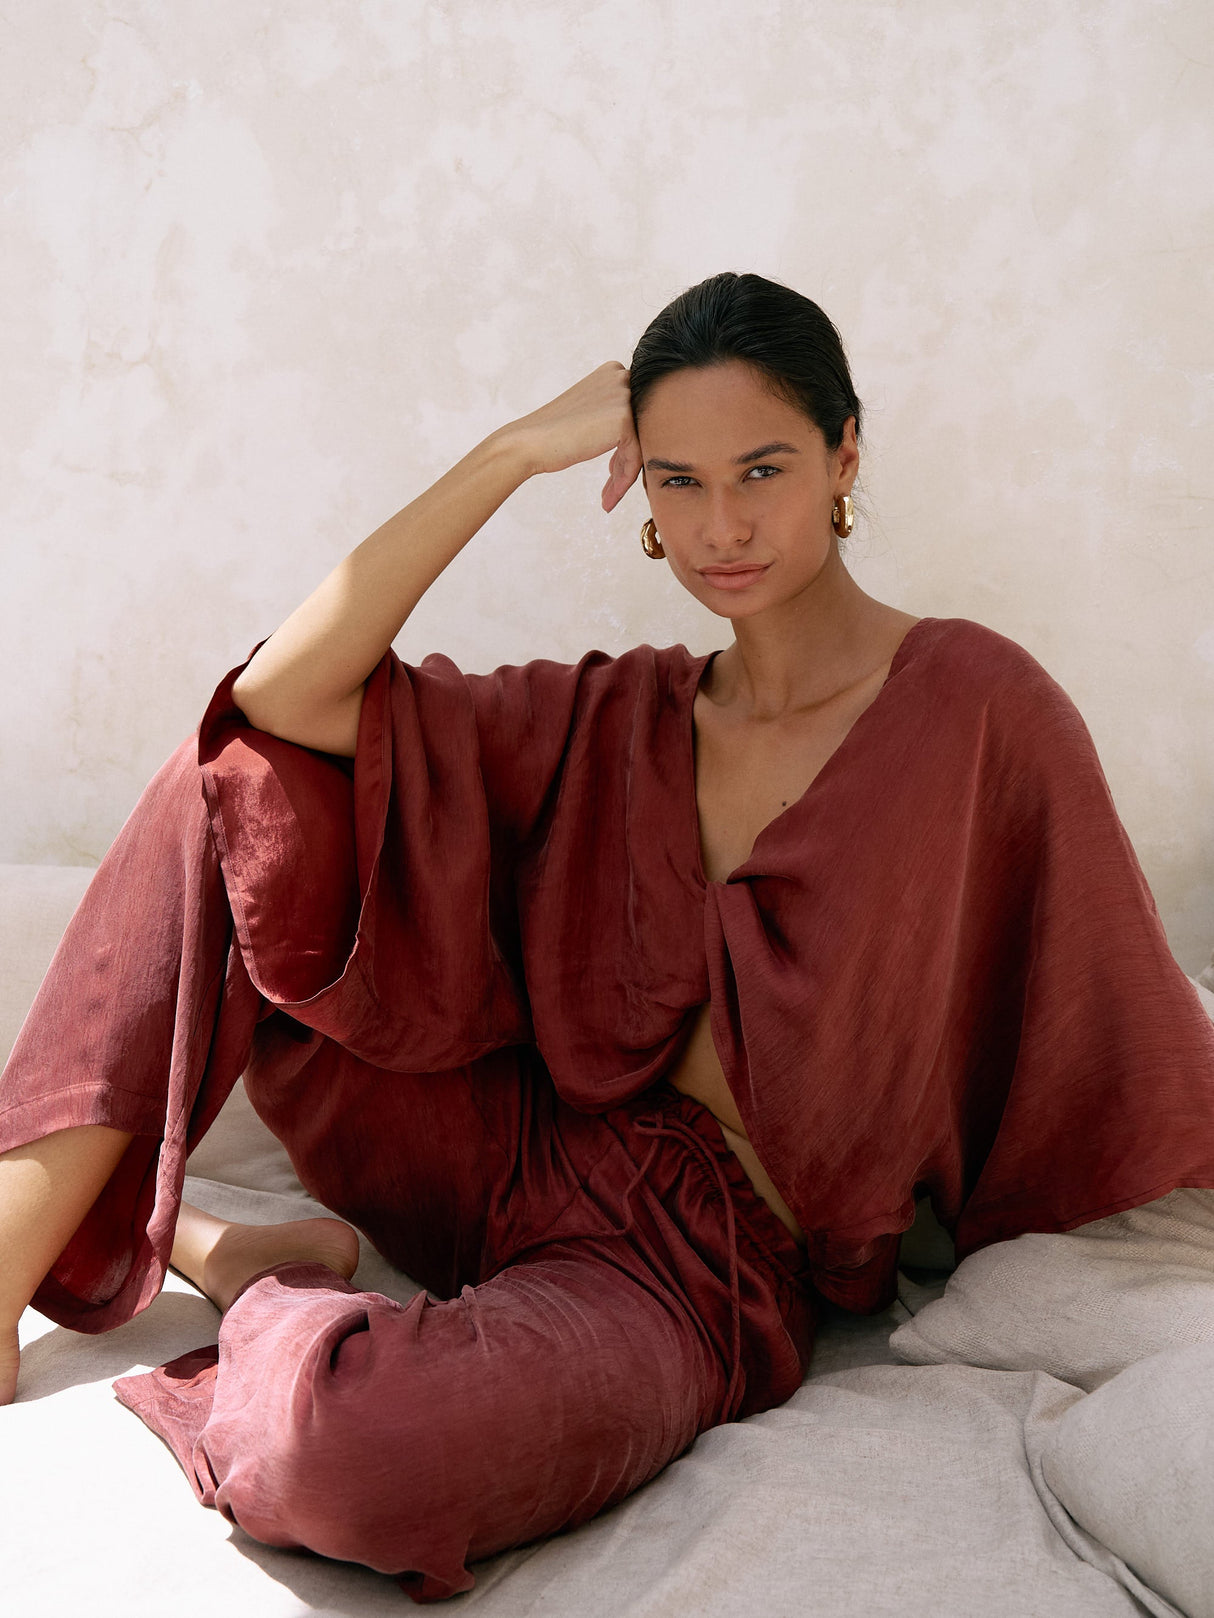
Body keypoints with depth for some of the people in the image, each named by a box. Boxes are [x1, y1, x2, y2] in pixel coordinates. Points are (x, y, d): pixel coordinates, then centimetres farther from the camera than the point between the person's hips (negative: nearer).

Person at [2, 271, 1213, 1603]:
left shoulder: (977, 704, -9)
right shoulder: (621, 720, 5)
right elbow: (287, 695, -5)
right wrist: (518, 451, -9)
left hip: (700, 1259, -5)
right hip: (522, 1156, 5)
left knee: (332, 1439, -37)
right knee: (237, 788, -8)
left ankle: (271, 1294, -1)